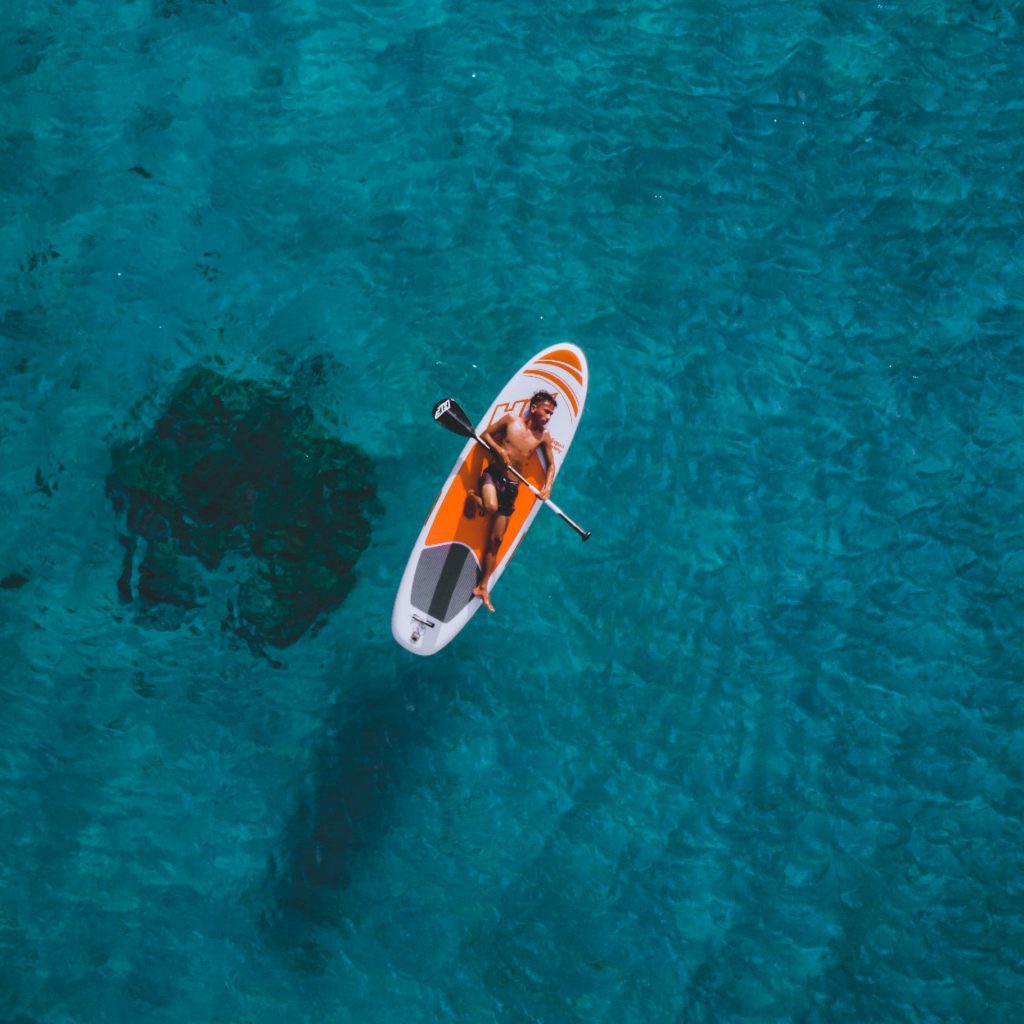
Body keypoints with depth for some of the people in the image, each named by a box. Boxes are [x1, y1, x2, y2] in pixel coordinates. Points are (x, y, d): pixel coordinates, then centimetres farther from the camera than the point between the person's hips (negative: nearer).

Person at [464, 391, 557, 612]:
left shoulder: (544, 437, 4)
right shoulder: (511, 420, -2)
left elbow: (551, 465, 13)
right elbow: (485, 434, 5)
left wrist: (547, 486, -5)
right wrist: (499, 450, -13)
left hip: (511, 486, 3)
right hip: (493, 474, -3)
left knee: (496, 540, 4)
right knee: (491, 507, -37)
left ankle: (483, 587, 14)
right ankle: (474, 498, 1)